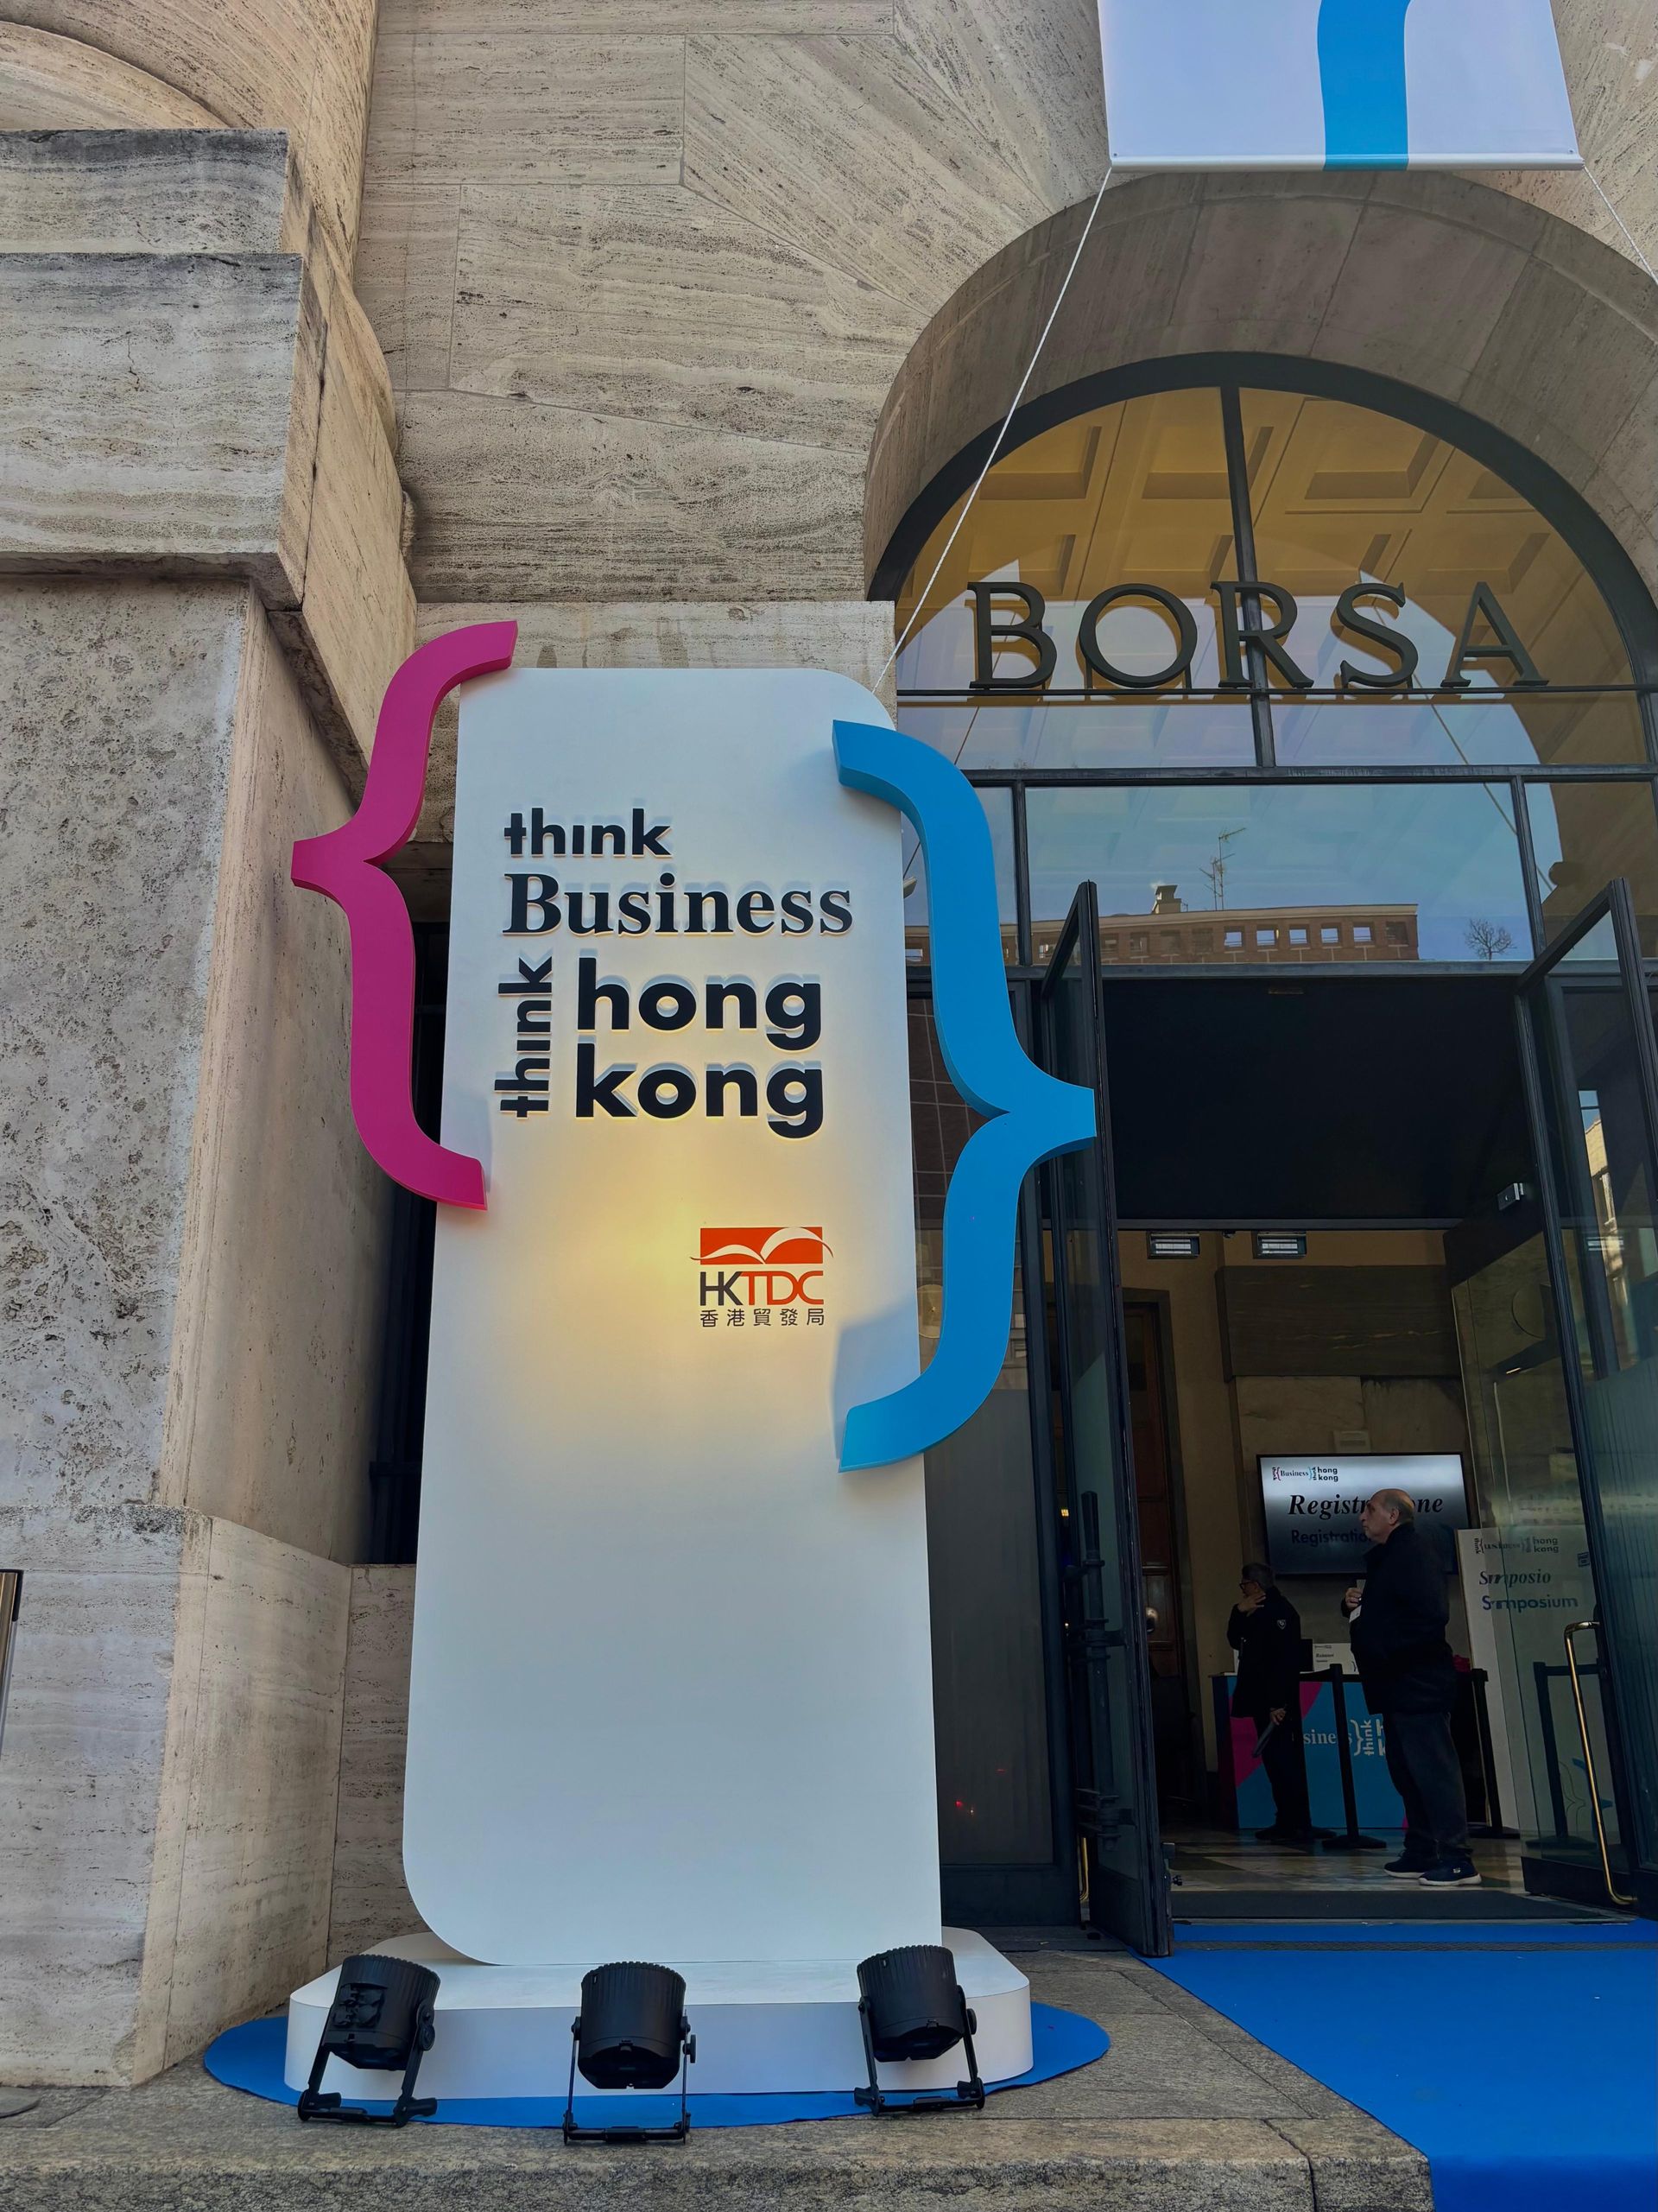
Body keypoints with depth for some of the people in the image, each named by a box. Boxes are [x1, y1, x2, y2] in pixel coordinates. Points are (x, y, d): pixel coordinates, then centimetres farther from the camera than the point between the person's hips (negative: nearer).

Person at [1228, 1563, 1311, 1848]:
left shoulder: (1280, 1611, -14)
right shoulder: (1259, 1613, 16)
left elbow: (1285, 1660, -22)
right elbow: (1235, 1641, 18)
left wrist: (1279, 1703, -25)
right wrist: (1240, 1612, 3)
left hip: (1277, 1704, -10)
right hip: (1262, 1701, 10)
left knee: (1285, 1761, -10)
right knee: (1274, 1760, 12)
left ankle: (1301, 1826, -9)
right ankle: (1286, 1823, 17)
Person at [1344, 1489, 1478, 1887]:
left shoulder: (1413, 1554, -13)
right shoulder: (1384, 1557, 18)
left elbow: (1431, 1616, -24)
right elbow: (1379, 1613, 27)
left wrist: (1385, 1649, -22)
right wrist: (1353, 1604, 6)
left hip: (1418, 1685, -11)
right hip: (1397, 1686, 11)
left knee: (1433, 1770, -9)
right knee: (1406, 1772, 14)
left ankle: (1457, 1861, -6)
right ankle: (1421, 1854, 21)